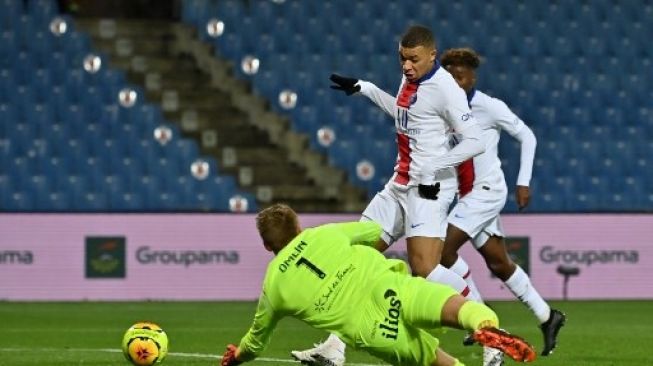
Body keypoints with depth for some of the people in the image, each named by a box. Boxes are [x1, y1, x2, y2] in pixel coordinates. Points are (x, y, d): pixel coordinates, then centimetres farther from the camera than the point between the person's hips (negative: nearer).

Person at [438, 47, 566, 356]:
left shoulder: (489, 107, -11)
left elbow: (526, 136, -4)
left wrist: (523, 182, -7)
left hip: (487, 191, -7)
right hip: (468, 194, 7)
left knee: (444, 247, -17)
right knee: (499, 264, 11)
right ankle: (547, 317, 24)